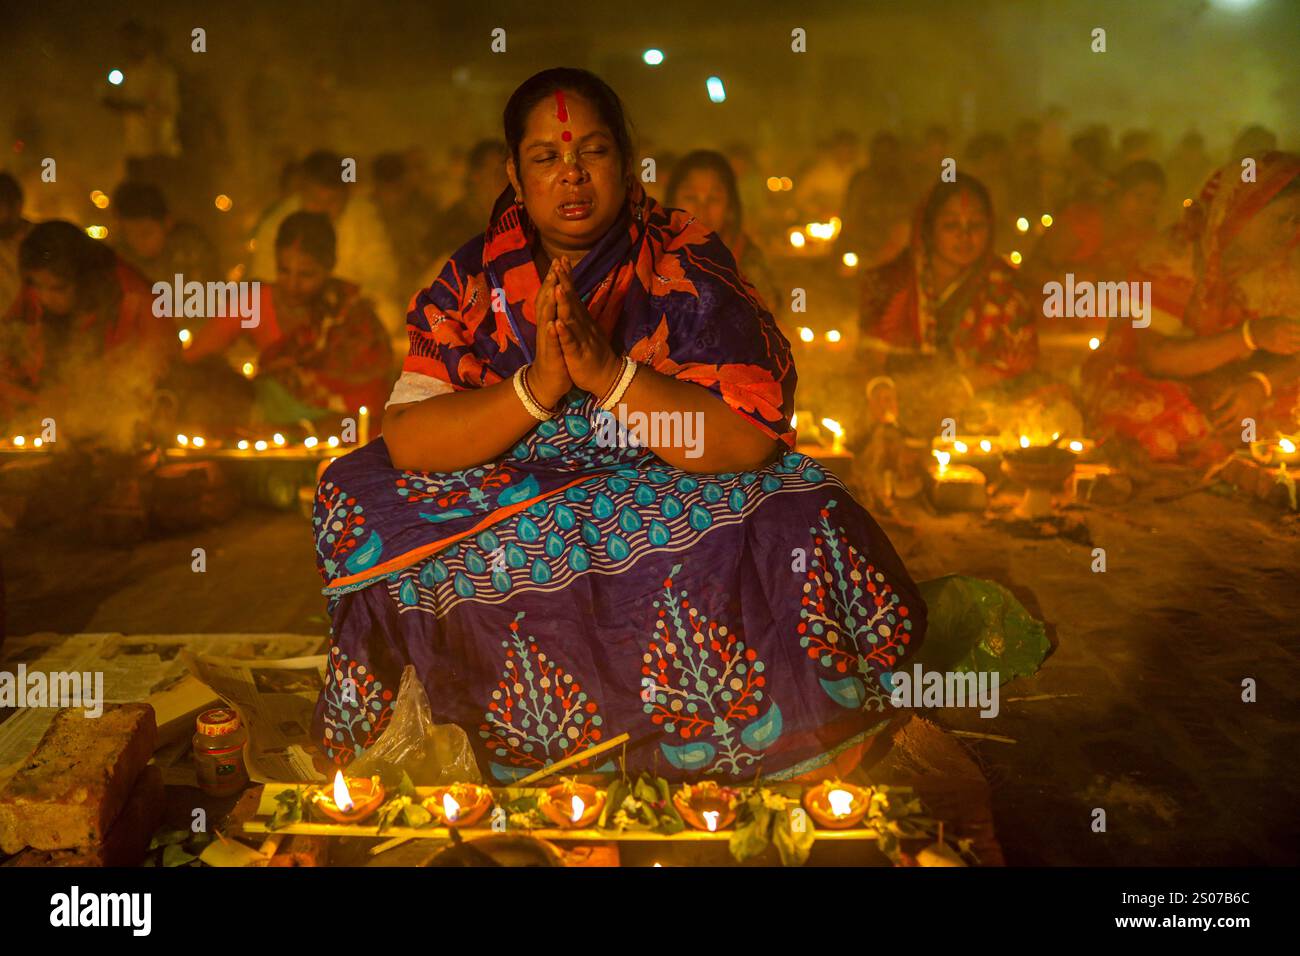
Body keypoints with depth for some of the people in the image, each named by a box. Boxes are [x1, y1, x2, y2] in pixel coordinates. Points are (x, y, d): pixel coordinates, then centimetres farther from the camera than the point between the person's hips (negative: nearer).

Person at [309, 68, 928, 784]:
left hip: (670, 514, -2)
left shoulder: (688, 266, -4)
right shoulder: (475, 278, 2)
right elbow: (405, 441, -8)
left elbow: (751, 443, -15)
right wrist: (536, 389, -23)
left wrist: (609, 372, -25)